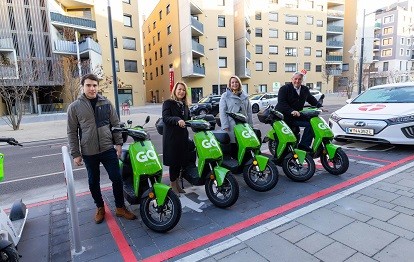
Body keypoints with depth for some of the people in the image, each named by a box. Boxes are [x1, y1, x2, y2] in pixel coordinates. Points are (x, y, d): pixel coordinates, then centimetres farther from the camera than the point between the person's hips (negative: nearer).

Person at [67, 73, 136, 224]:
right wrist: (75, 154, -2)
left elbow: (115, 124, 7)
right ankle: (100, 208, 34)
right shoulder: (74, 107, -1)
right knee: (94, 182, 13)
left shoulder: (106, 103, 3)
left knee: (116, 179, 3)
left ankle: (120, 208, 21)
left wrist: (119, 143, 2)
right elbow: (72, 132, 1)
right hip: (88, 153, 0)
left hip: (108, 149, 1)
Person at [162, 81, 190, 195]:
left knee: (181, 160, 10)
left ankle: (177, 183, 26)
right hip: (171, 137, -6)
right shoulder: (168, 103, -3)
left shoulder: (185, 105, 17)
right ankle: (173, 186, 13)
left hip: (183, 136, 6)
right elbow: (165, 118, -17)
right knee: (173, 161, -1)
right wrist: (177, 120, -32)